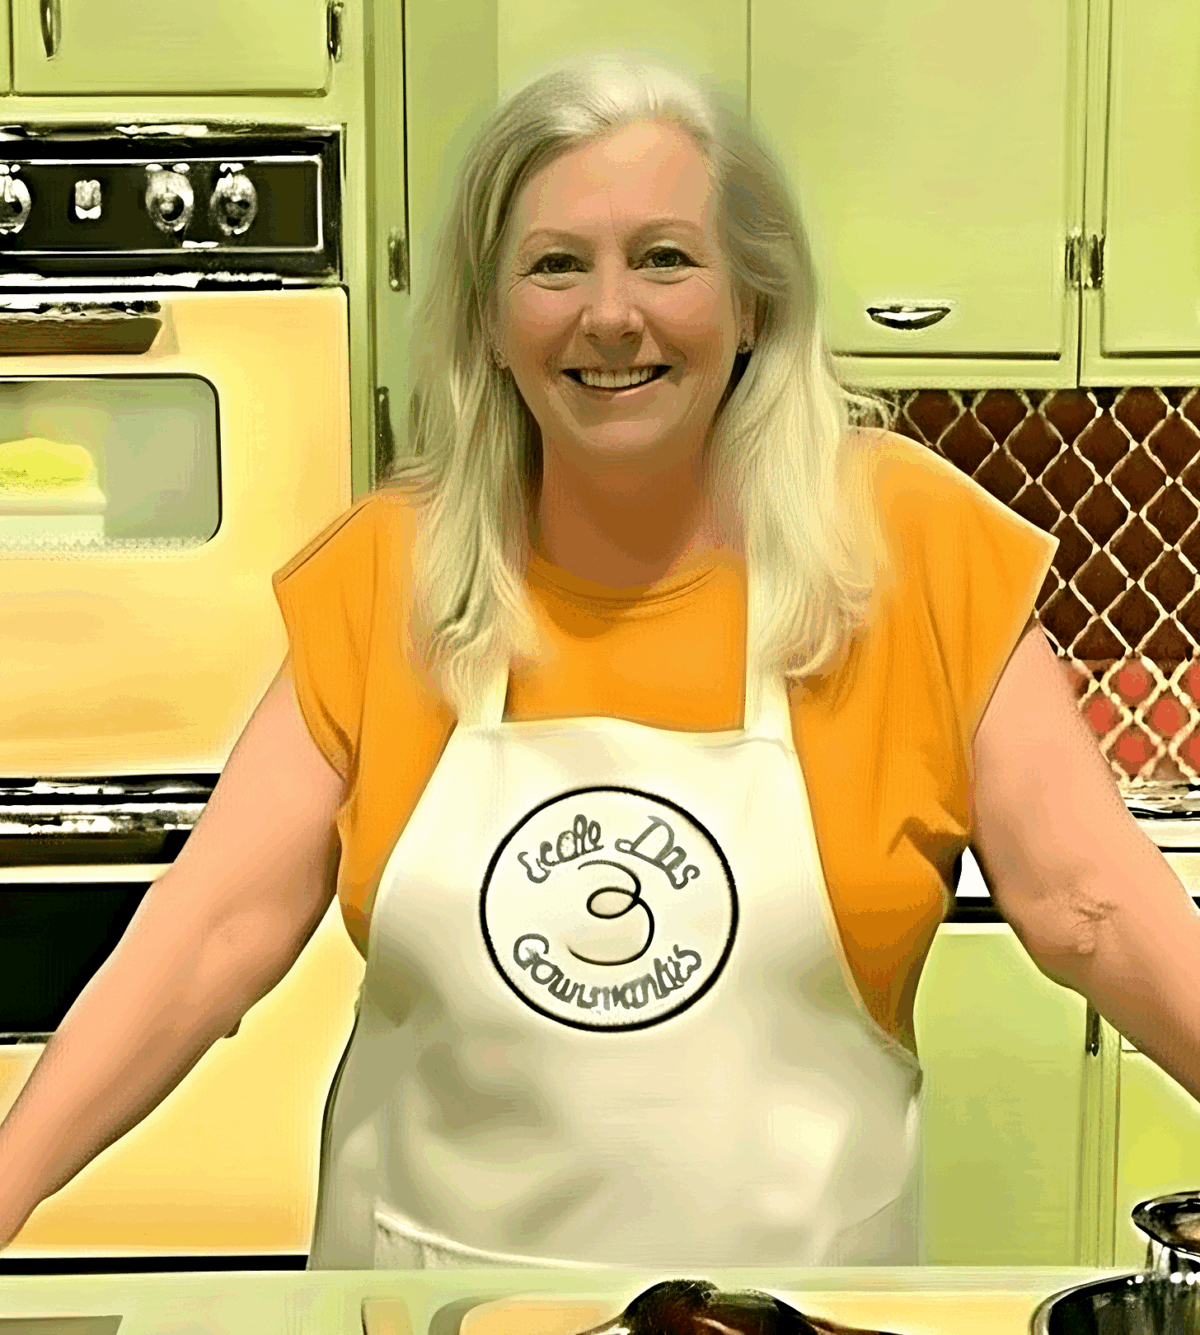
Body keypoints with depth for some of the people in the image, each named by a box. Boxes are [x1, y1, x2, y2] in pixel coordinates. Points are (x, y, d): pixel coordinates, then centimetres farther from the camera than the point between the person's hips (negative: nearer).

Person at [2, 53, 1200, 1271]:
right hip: (426, 1258, 2)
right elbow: (218, 926, -10)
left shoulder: (906, 544, -11)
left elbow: (1089, 901, -10)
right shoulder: (386, 573, -7)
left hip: (791, 1274, -1)